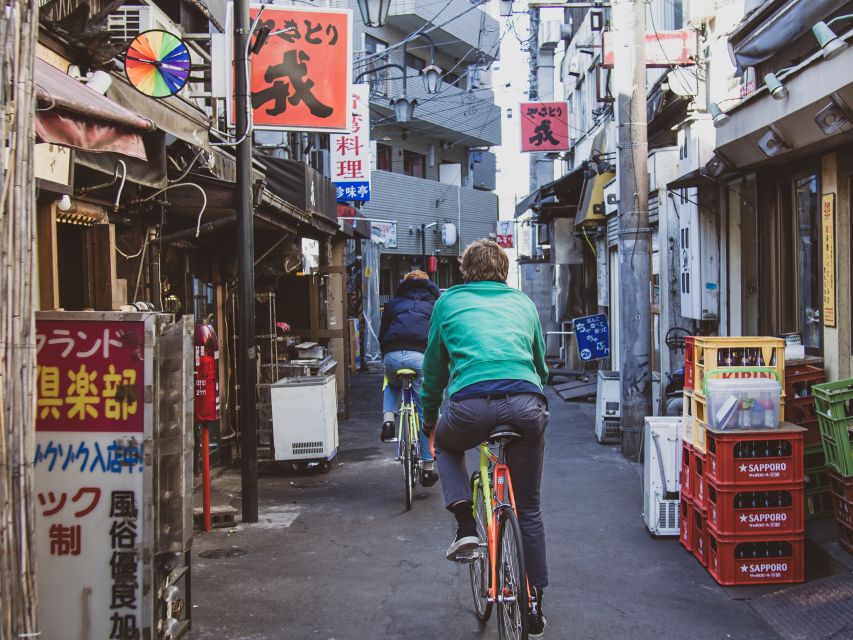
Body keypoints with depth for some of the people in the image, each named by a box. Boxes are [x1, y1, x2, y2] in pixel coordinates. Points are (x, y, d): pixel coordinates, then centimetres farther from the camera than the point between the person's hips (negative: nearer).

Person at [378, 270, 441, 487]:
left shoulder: (393, 303, 29)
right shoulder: (435, 303, 25)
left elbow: (382, 335, 27)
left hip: (392, 355, 2)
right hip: (421, 356, -2)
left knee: (392, 386, 36)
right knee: (426, 411, 8)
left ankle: (388, 418, 8)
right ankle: (428, 466, 9)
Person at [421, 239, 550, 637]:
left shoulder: (449, 302, 21)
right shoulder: (523, 303, 25)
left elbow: (434, 367, 27)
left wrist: (429, 416, 40)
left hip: (472, 405, -2)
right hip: (526, 405, 2)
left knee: (446, 446, 34)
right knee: (528, 510, 19)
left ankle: (465, 524, 12)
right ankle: (535, 605, 22)